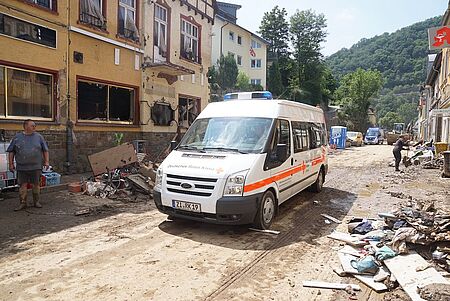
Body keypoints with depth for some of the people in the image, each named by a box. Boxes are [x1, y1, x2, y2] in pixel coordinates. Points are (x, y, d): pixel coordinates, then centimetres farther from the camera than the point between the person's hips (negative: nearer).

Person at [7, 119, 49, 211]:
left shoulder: (39, 137, 6)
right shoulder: (17, 137, 5)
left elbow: (45, 150, 9)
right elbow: (11, 152, 8)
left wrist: (46, 161, 3)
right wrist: (11, 164, 4)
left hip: (36, 167, 0)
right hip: (22, 167, 0)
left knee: (36, 184, 6)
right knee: (22, 185, 3)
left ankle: (36, 201, 17)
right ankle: (23, 203, 12)